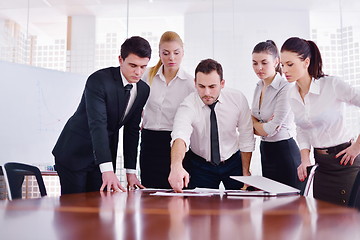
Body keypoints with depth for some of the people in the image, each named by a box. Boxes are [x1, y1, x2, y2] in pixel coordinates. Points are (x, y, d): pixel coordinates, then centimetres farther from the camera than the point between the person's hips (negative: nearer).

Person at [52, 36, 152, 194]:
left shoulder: (143, 90, -2)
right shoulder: (98, 80, -22)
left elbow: (131, 130, 4)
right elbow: (97, 124, -32)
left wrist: (130, 171, 0)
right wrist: (107, 170, -41)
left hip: (105, 154, 5)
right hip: (74, 153, -5)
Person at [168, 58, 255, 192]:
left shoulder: (238, 99, -16)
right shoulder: (188, 107, -24)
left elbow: (246, 138, -6)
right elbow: (180, 136, -43)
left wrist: (246, 171, -3)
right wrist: (176, 166, -62)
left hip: (233, 162, 2)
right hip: (200, 165, -1)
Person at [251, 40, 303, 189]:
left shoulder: (285, 88, -17)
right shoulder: (259, 87, 7)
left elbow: (269, 130, -19)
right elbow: (252, 128, 9)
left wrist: (254, 121, 0)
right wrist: (263, 127, -12)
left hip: (284, 152, -7)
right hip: (265, 151, 8)